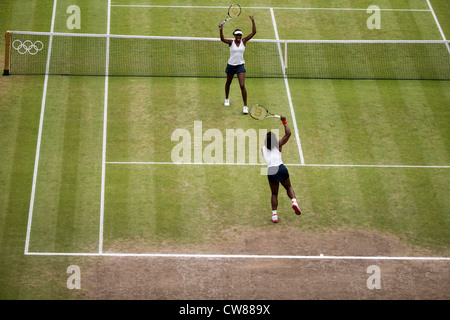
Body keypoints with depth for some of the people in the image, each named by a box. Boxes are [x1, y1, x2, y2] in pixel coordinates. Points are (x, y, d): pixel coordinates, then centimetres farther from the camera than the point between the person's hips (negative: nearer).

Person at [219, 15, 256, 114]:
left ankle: (245, 106, -7)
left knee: (242, 85, -13)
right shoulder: (231, 42, -8)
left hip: (240, 66, -1)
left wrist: (253, 21, -22)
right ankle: (227, 99, 48)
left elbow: (253, 32, -11)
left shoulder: (243, 41, -4)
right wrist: (221, 30, -45)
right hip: (231, 65, 1)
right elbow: (222, 39, -28)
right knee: (228, 83, 21)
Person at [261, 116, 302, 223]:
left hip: (270, 171, 1)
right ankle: (294, 201, -8)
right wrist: (284, 121, 7)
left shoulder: (263, 149, 13)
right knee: (288, 187, 20)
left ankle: (274, 214, 4)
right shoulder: (278, 145, 5)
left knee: (274, 194, 14)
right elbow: (288, 133, 3)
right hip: (281, 168, -1)